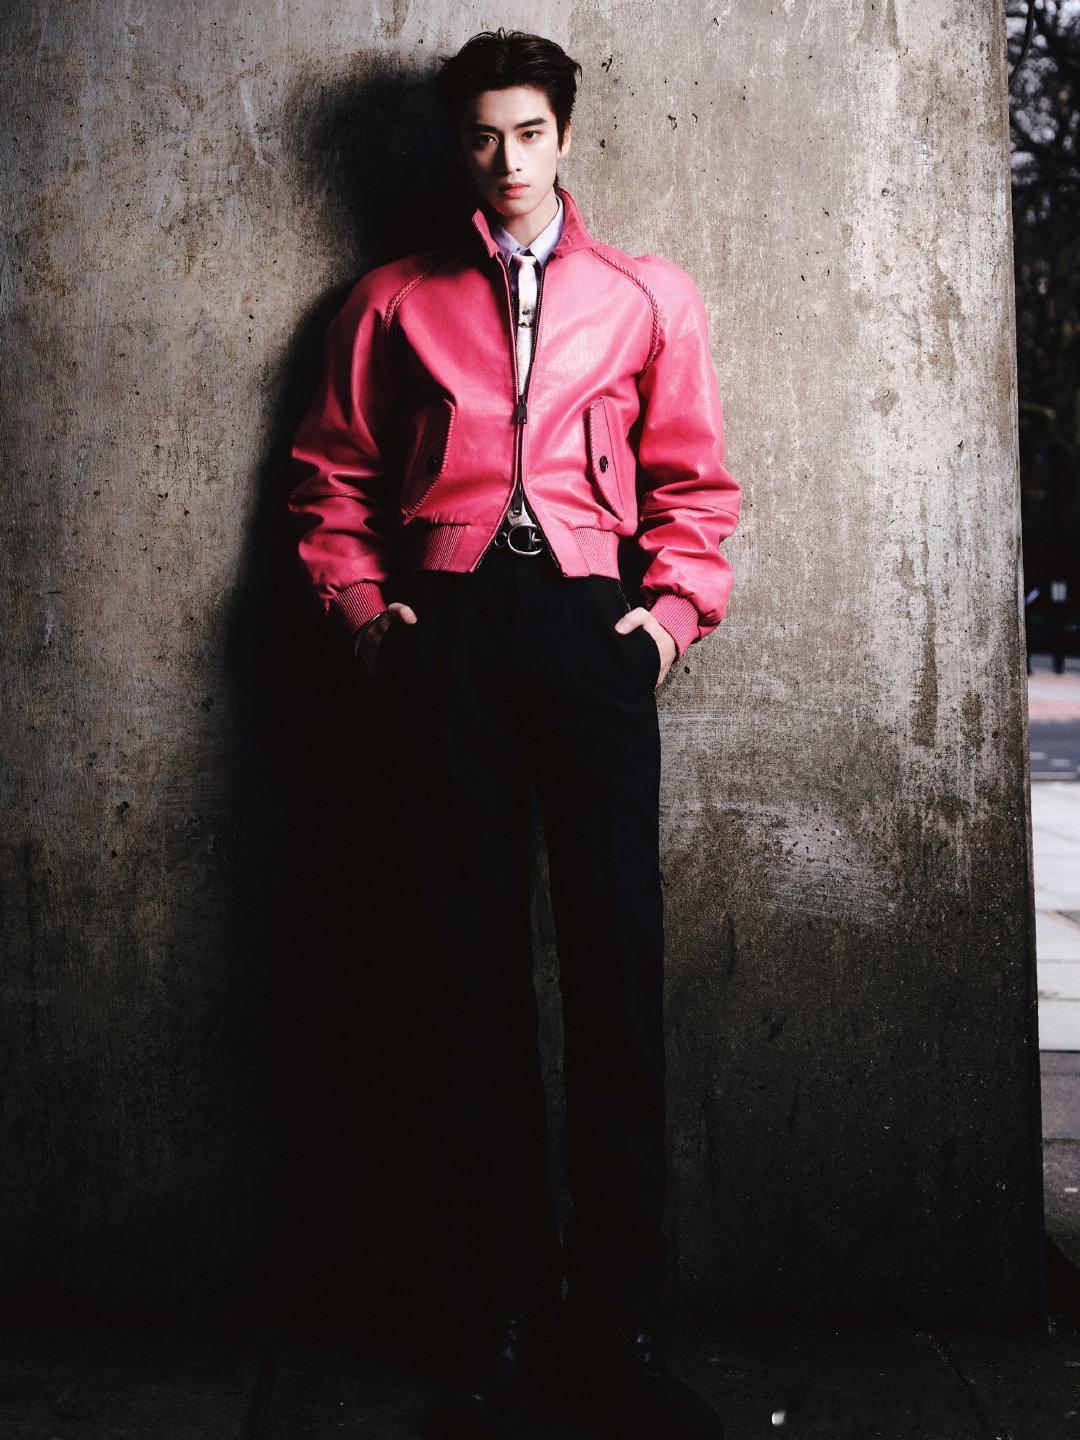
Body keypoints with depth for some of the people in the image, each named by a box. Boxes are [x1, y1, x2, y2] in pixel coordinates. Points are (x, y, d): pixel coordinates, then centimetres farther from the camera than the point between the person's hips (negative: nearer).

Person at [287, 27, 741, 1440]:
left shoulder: (650, 295, 17)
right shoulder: (393, 301, 18)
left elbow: (692, 478, 14)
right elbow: (333, 475, 17)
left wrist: (675, 606, 0)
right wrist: (359, 601, 2)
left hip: (591, 625, 0)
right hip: (446, 626, 1)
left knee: (617, 963, -6)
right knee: (472, 968, 0)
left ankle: (619, 1319, 5)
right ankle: (504, 1320, 9)